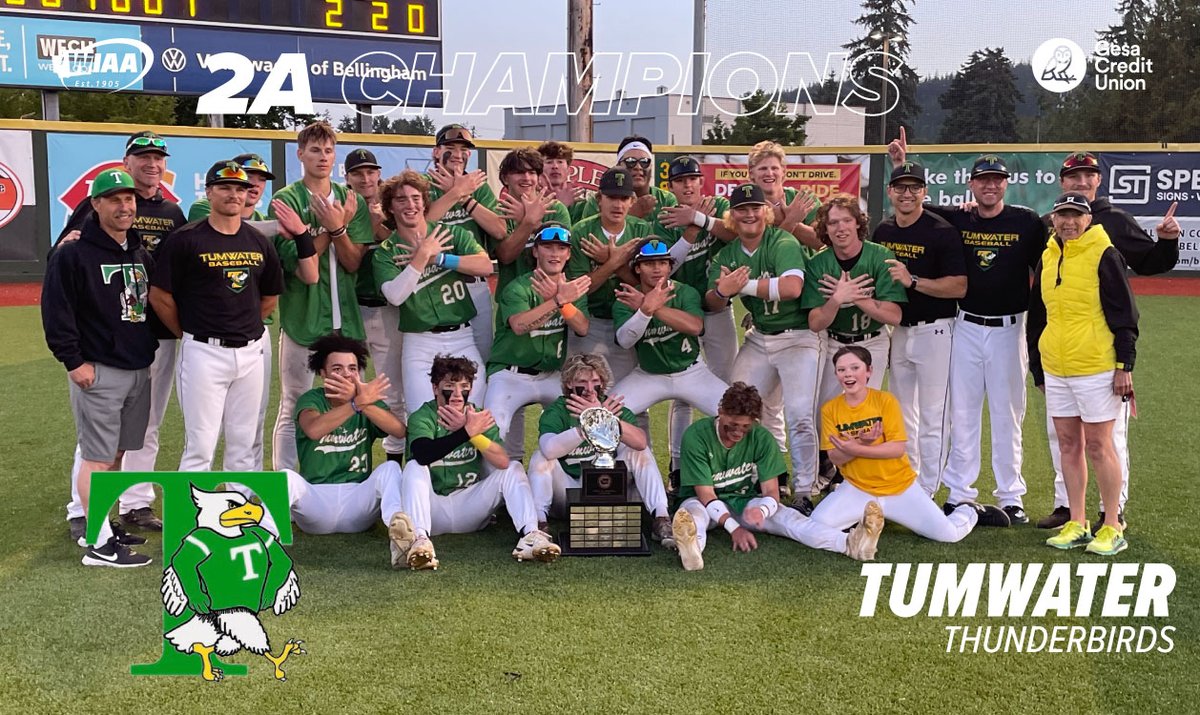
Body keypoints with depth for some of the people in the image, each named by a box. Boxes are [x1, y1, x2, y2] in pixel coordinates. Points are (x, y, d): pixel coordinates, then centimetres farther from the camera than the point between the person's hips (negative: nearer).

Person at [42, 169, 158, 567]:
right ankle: (100, 544, -1)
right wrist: (73, 361, -15)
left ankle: (99, 524, 26)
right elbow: (56, 311, -12)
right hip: (98, 372, -7)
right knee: (97, 457, -5)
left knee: (116, 453, 14)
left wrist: (150, 347, 15)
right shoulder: (73, 254, -9)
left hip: (139, 370, 7)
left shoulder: (142, 255, 13)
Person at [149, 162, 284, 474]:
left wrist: (245, 328, 13)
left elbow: (270, 297, 19)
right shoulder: (186, 240, -5)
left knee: (244, 444, 12)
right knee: (200, 445, -3)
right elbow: (160, 296, -4)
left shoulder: (260, 243, 9)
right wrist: (190, 335, 3)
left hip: (250, 351, 5)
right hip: (204, 352, -5)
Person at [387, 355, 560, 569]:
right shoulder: (422, 418, -5)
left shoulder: (479, 417, 4)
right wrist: (467, 432, -36)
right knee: (415, 467, -27)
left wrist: (472, 432, -30)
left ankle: (530, 535, -35)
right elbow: (423, 455, -30)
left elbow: (503, 462, -15)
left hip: (470, 507, 3)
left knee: (513, 469, -12)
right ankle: (420, 539, -52)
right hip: (434, 509, -3)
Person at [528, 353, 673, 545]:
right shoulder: (556, 411, -12)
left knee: (637, 452, -15)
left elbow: (640, 442, -26)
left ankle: (660, 518, -21)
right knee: (541, 456, -24)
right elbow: (549, 449, -36)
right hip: (568, 491, -2)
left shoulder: (612, 407, -5)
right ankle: (538, 521, -32)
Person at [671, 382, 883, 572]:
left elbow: (771, 492, -15)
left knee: (787, 516, -26)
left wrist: (761, 510, -41)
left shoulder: (762, 438, -12)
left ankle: (850, 543, -50)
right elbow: (706, 494, -22)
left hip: (746, 502, 3)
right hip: (705, 503, -2)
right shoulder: (696, 436, -21)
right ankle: (691, 547, -76)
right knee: (691, 511, -39)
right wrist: (733, 527, -37)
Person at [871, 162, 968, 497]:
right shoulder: (882, 231, 7)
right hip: (898, 330, 7)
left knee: (932, 417, -3)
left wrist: (913, 281, -26)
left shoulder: (942, 232, -12)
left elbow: (959, 287, -18)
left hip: (934, 331, -7)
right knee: (902, 413, 15)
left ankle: (927, 493, 4)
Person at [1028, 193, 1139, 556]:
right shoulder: (1047, 258, 10)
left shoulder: (1104, 256, -8)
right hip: (1056, 370, 6)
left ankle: (1112, 528, 9)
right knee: (1069, 445, 10)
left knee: (1098, 447, -1)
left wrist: (1124, 365, -13)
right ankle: (1077, 524, 18)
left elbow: (1124, 315, -9)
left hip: (1096, 369, -6)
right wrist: (1038, 368, 18)